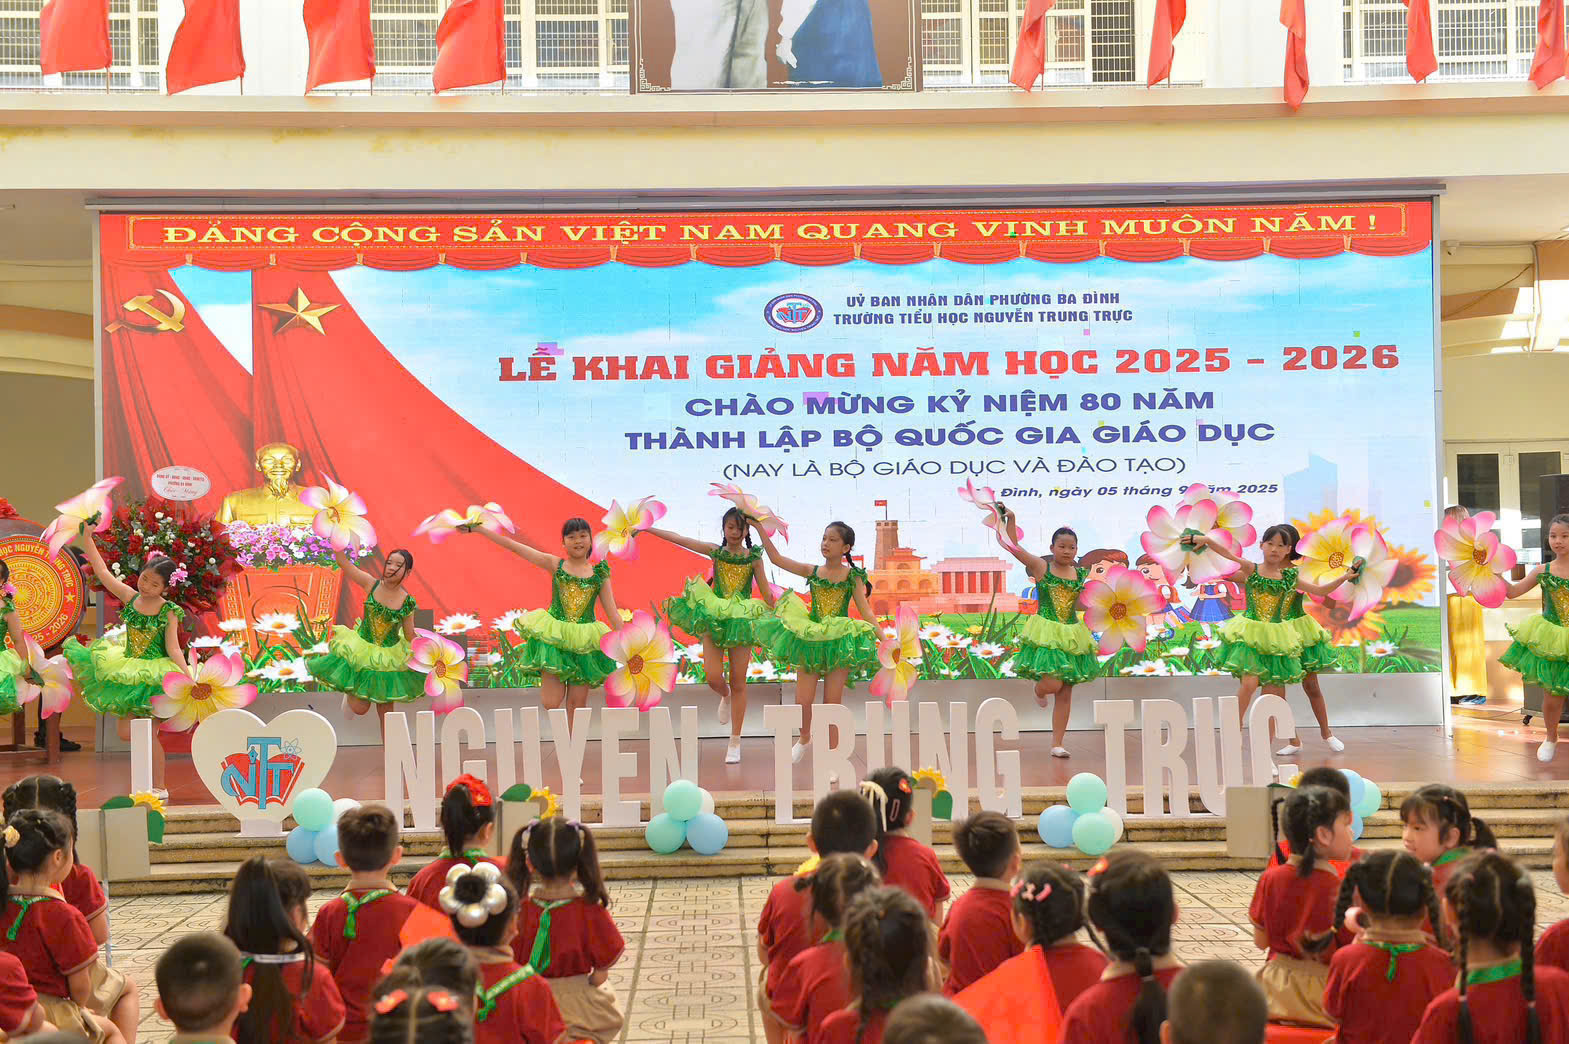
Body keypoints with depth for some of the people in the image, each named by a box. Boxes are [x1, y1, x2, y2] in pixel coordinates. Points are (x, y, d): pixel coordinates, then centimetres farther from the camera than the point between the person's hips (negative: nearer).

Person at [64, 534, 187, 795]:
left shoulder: (169, 612, -12)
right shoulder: (130, 597, -1)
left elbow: (173, 649, -14)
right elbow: (102, 571, 1)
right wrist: (86, 536, -3)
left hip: (153, 675, -5)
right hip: (128, 671, 5)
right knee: (124, 731, 3)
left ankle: (159, 788, 8)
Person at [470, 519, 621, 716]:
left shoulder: (600, 573, 4)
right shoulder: (554, 564, 2)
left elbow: (613, 613, 5)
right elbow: (513, 547, 0)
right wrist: (475, 528, -2)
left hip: (585, 643, 1)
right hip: (554, 638, 0)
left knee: (577, 704, 1)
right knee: (550, 703, -9)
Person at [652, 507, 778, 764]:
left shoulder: (754, 557, 0)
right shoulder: (716, 551, 3)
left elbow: (765, 591, 5)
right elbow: (678, 539, 2)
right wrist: (646, 528, 0)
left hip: (742, 621, -1)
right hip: (714, 618, 1)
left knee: (738, 682, 2)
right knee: (713, 677, -10)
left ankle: (735, 743, 10)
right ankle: (725, 697, 30)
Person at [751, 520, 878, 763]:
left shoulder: (853, 577, -2)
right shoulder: (812, 572, 3)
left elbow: (865, 611, -3)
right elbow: (776, 558, 1)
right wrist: (759, 528, -4)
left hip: (839, 643, -2)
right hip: (809, 640, 2)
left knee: (832, 702, 1)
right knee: (803, 701, 0)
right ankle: (805, 738, 31)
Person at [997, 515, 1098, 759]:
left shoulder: (1082, 574, 7)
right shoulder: (1041, 567, -4)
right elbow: (1013, 547, -10)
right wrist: (1011, 519, -17)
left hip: (1072, 636, 4)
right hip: (1046, 635, -4)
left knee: (1065, 694, 4)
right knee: (1053, 684, -18)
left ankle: (1057, 744, 12)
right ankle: (1039, 690, 22)